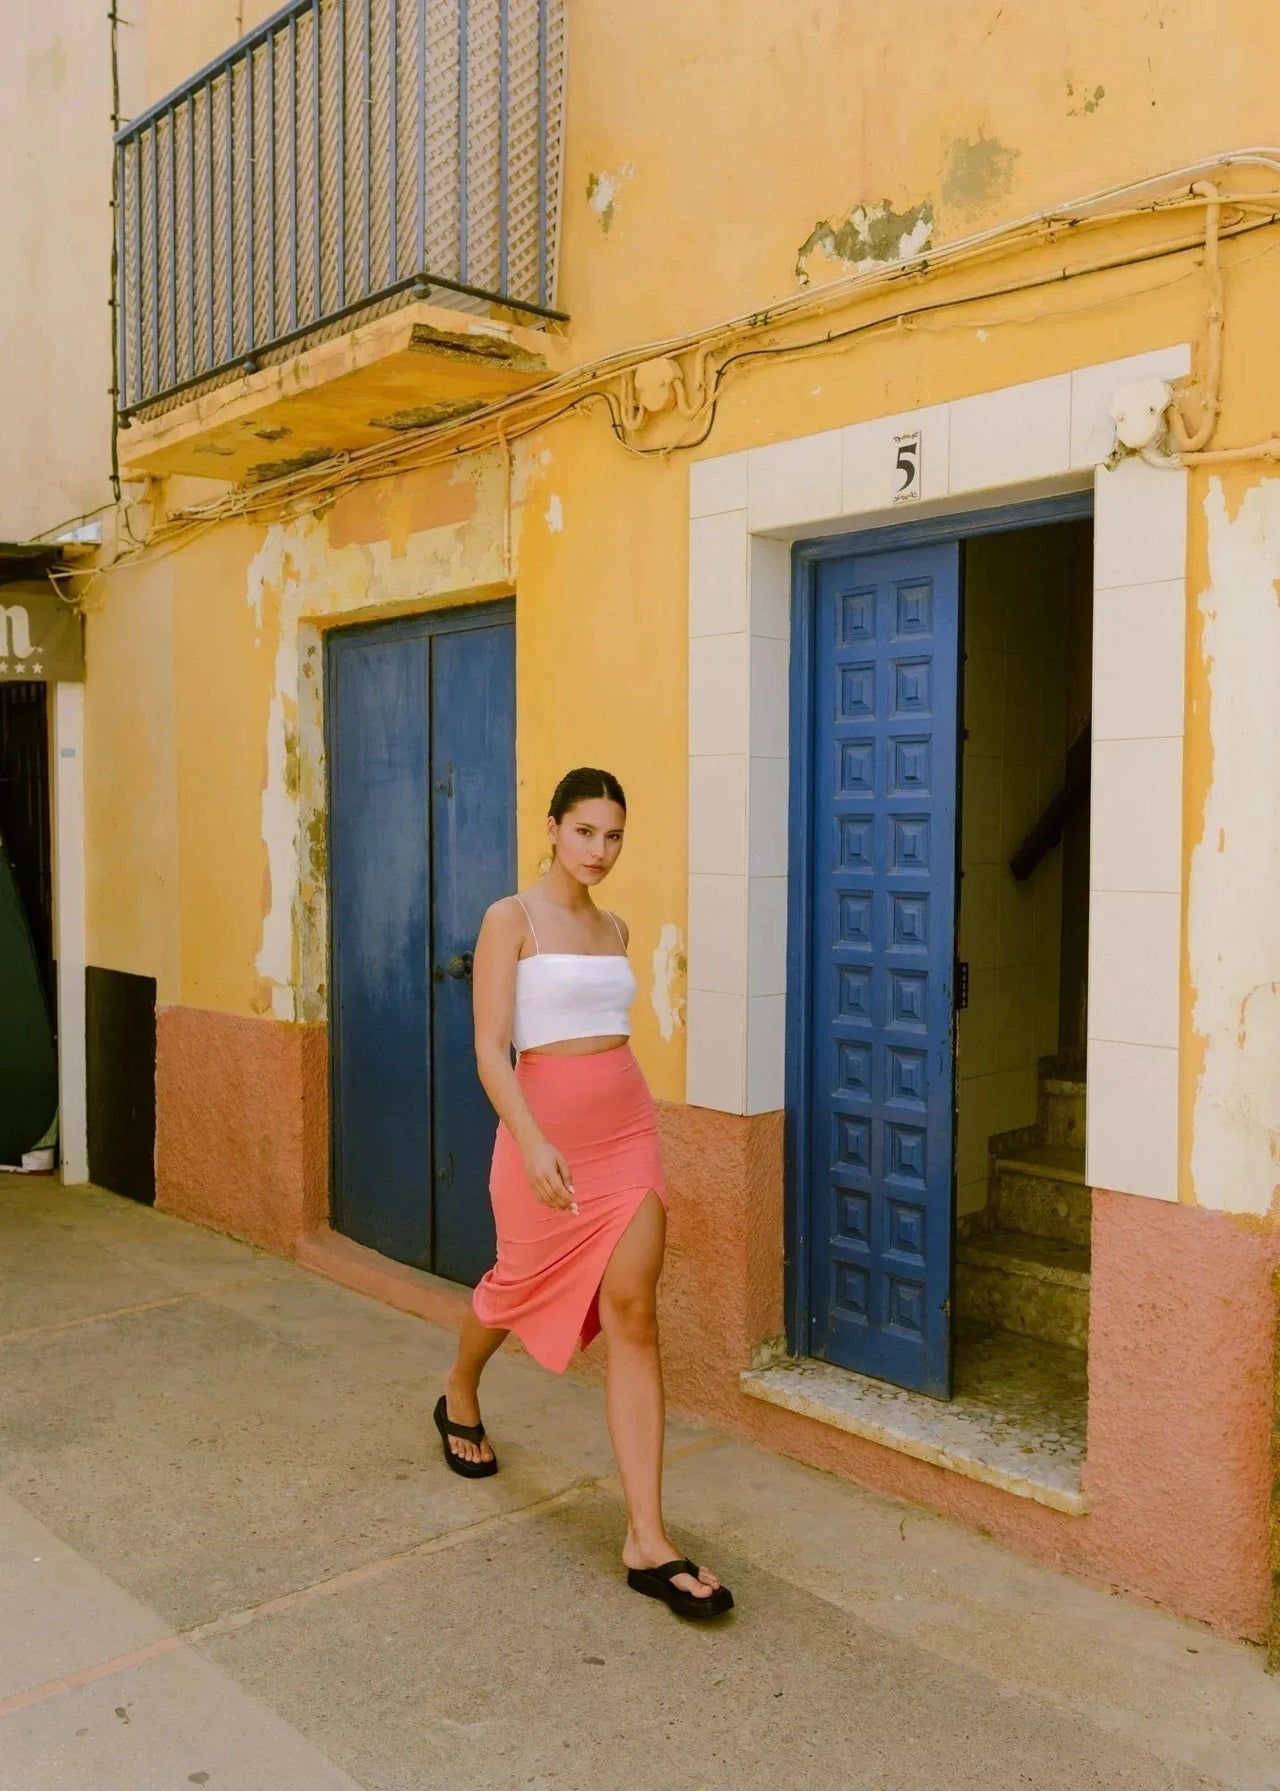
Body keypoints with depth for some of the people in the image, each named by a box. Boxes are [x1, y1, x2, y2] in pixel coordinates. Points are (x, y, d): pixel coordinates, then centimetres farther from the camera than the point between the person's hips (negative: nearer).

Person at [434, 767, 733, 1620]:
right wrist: (533, 1145, -27)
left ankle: (649, 1542, -3)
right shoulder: (512, 919, -8)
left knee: (633, 1313, -4)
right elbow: (491, 1048, -16)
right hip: (547, 1132, -4)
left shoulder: (614, 928, 10)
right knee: (521, 1284, 18)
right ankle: (460, 1394, 53)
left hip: (629, 1127, 4)